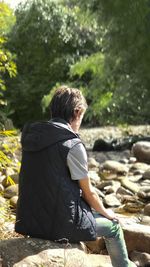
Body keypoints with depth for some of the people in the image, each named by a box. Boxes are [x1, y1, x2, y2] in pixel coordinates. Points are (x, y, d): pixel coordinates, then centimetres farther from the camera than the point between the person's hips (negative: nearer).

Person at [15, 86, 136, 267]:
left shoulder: (31, 136, 4)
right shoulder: (73, 144, -17)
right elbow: (88, 192, -8)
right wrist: (105, 212, 13)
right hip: (60, 224, -7)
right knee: (113, 225, 17)